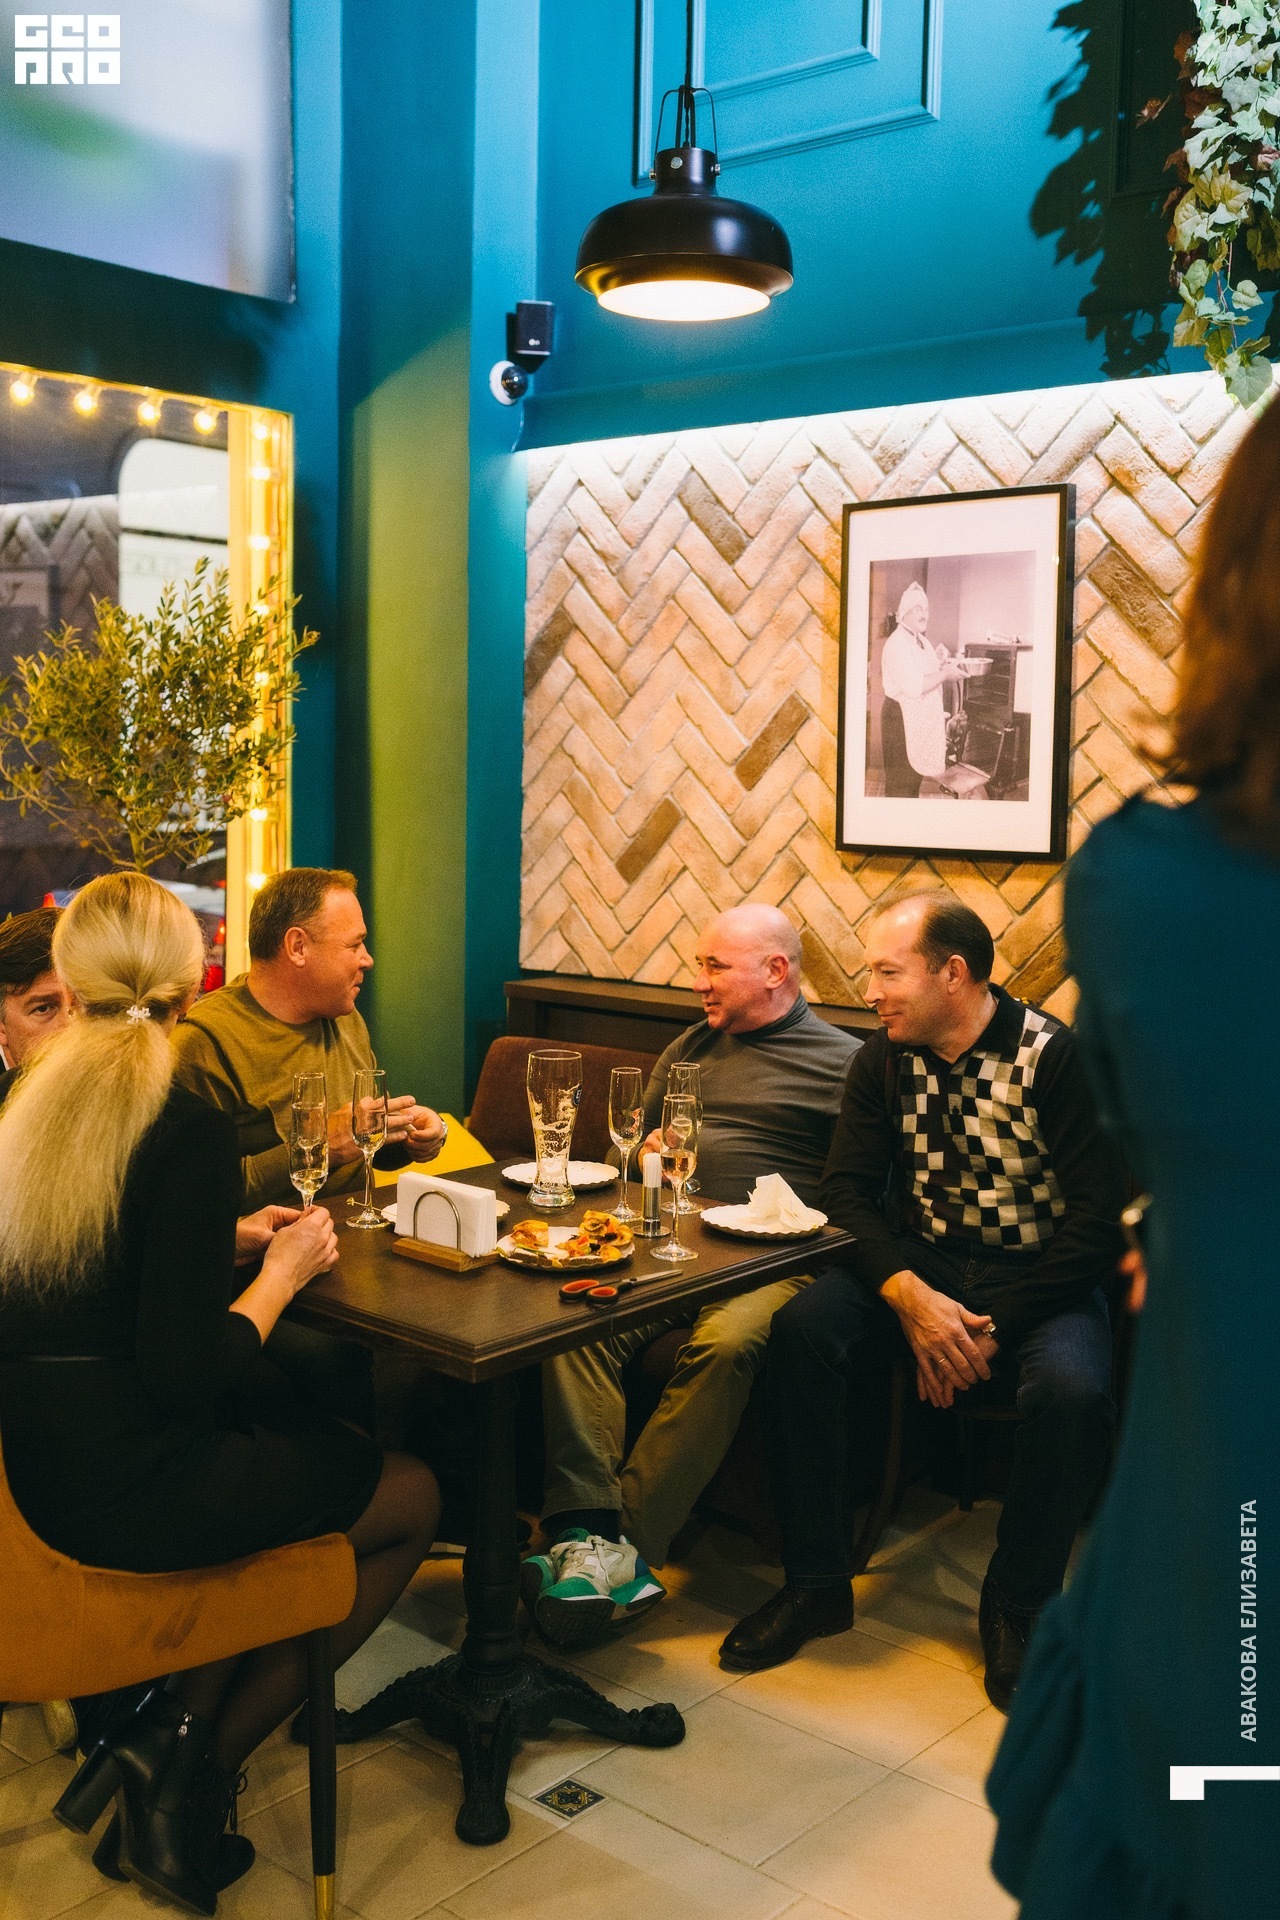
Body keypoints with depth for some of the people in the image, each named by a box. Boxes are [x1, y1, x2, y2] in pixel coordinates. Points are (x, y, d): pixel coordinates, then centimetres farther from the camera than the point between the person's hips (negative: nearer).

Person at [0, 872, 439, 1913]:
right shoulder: (187, 1127, -20)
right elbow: (187, 1370, -22)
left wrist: (231, 1235, 19)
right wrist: (281, 1273, -6)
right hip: (131, 1483, -8)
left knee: (315, 1441, 22)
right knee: (414, 1497, 12)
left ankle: (171, 1733, 16)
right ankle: (197, 1765, 15)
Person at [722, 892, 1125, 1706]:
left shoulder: (1058, 1058, -14)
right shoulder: (886, 1059, 1)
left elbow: (1099, 1220, -18)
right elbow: (848, 1188, -3)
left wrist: (993, 1326, -22)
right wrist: (910, 1298, -21)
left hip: (1038, 1279, -4)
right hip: (921, 1265, 4)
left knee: (1071, 1388, -34)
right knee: (802, 1328, -23)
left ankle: (1018, 1603, -8)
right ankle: (817, 1583, -11)